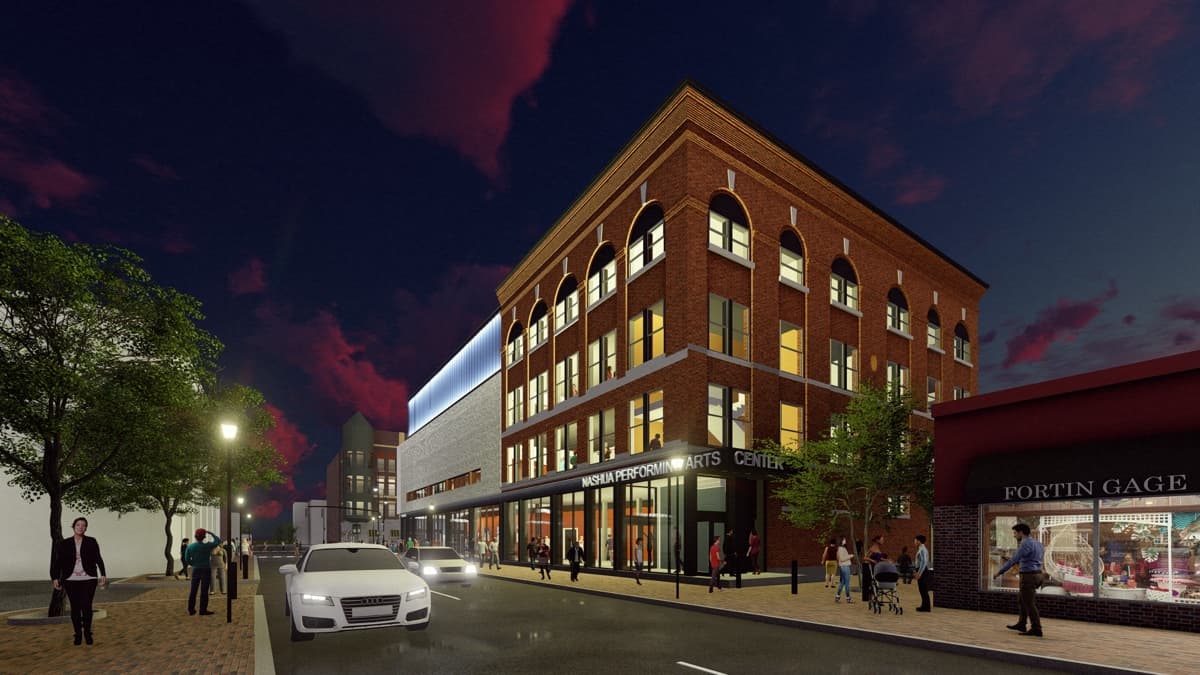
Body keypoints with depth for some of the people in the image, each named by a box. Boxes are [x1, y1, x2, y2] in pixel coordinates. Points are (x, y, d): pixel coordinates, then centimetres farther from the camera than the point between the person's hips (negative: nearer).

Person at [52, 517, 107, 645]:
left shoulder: (92, 542, 2)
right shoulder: (64, 544, 5)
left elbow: (98, 559, -1)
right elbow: (58, 562, 5)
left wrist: (103, 574, -10)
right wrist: (55, 578, -6)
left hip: (88, 579, -1)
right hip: (71, 580, 1)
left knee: (86, 606, -6)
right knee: (75, 607, 2)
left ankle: (87, 633, 10)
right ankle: (78, 634, 16)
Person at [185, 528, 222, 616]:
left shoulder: (190, 546, -4)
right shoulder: (207, 546, -13)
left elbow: (187, 559, 1)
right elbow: (218, 540, 2)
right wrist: (211, 533, 7)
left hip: (195, 570, 3)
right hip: (206, 570, -3)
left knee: (193, 590, 12)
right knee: (204, 591, 1)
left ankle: (191, 609, 17)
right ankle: (203, 610, 3)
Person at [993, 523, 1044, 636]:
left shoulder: (1026, 543, -18)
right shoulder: (1037, 543, 11)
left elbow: (1013, 560, -20)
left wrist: (1000, 572, -15)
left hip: (1029, 576, -10)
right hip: (1037, 574, 10)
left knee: (1029, 603, -1)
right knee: (1023, 600, 20)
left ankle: (1036, 629, 3)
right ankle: (1021, 624, 28)